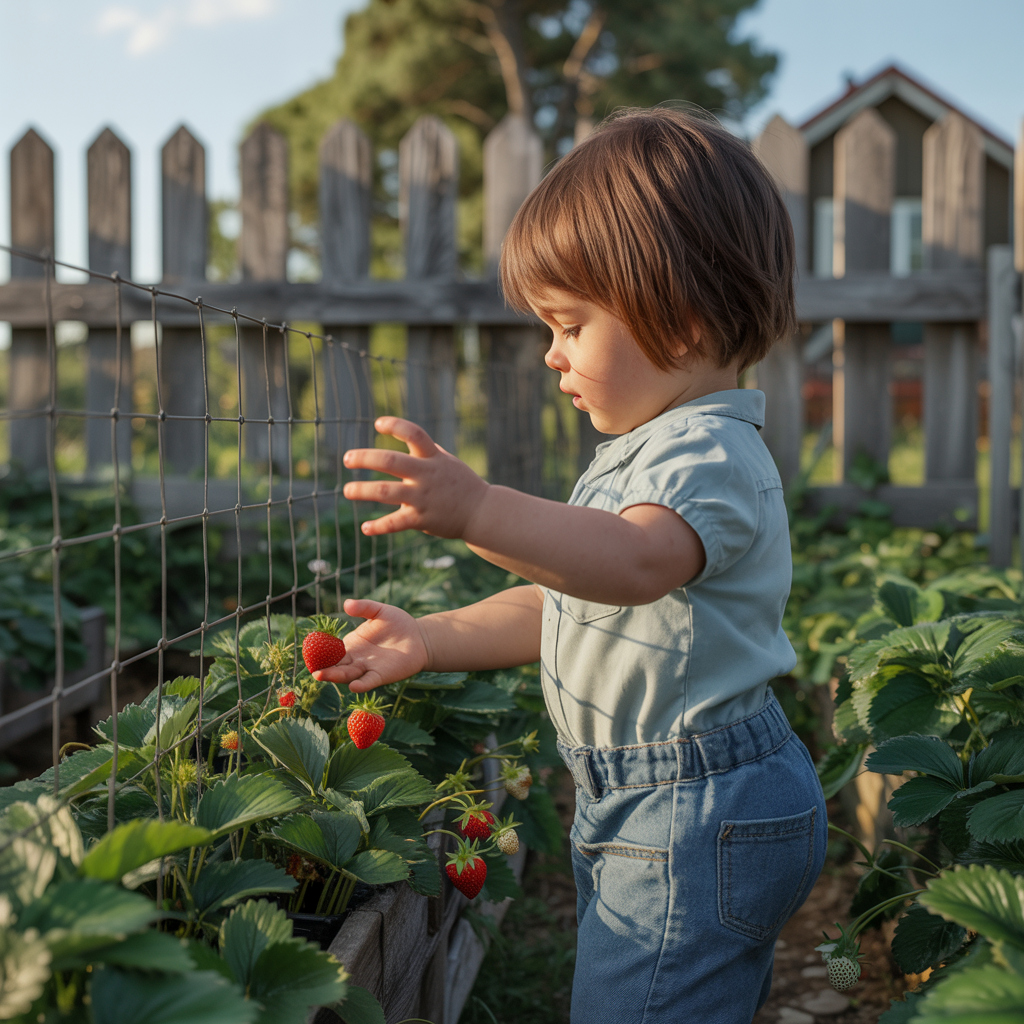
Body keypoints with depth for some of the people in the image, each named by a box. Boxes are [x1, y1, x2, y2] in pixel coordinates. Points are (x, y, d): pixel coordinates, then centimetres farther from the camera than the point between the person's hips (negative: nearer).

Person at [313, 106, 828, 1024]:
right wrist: (433, 641, 11)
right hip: (647, 805, 10)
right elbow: (560, 606, 19)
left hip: (698, 820, -10)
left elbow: (635, 562, -42)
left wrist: (478, 511, -55)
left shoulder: (711, 456, -20)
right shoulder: (643, 451, 14)